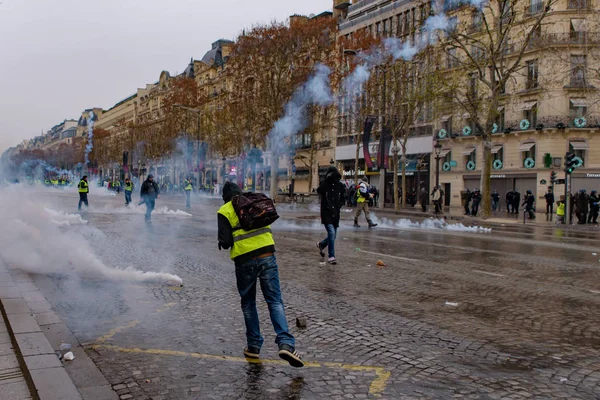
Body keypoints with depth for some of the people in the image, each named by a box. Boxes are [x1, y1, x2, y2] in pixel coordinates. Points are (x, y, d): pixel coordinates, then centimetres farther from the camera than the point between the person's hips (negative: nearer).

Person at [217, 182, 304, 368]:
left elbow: (225, 242, -6)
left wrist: (222, 241, 15)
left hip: (244, 260, -2)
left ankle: (254, 346, 20)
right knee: (275, 301, 3)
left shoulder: (224, 211, -1)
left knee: (248, 303, 16)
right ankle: (286, 343, -12)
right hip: (267, 256, 2)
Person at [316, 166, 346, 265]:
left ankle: (321, 244, 44)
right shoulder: (325, 184, -6)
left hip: (335, 214, 5)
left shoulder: (340, 185, 4)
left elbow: (343, 199, 15)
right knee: (331, 232, -19)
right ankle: (331, 256, -10)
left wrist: (339, 206, -3)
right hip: (326, 213, -5)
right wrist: (327, 180, -32)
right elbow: (319, 191, -28)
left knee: (333, 236, 12)